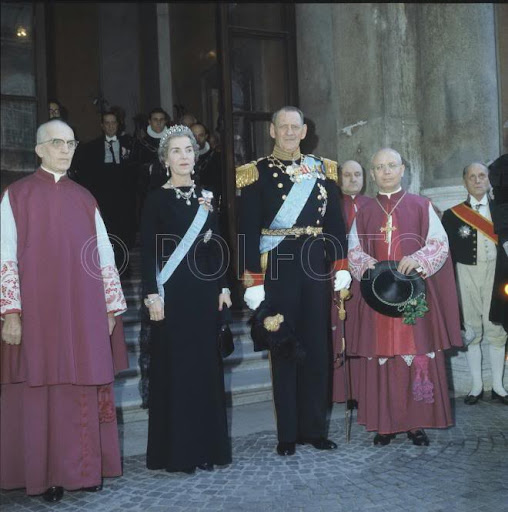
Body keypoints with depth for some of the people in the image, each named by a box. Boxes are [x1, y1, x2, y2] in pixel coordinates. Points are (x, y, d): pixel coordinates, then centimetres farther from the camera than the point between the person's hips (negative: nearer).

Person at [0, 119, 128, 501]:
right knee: (41, 390, 2)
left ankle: (85, 468, 17)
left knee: (84, 391, 6)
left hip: (83, 311, 3)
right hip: (37, 311, -3)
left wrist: (111, 307, 6)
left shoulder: (85, 198, 12)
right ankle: (47, 475, 14)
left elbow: (104, 254, 11)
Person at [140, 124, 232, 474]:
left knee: (206, 365, 8)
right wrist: (153, 294, -14)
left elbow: (215, 247, 12)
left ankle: (207, 446, 18)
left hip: (204, 290, 4)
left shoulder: (205, 197, 11)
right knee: (174, 366, -1)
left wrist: (223, 286, 7)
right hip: (172, 292, -4)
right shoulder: (157, 199, -2)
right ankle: (176, 451, 9)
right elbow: (148, 250, -7)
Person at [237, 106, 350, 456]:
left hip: (315, 268, 3)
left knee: (318, 349, 8)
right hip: (277, 271, -3)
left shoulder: (323, 170, 9)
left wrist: (341, 267, 1)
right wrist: (252, 281, -11)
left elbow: (336, 223, 9)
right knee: (284, 351, 4)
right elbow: (249, 231, -6)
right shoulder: (257, 173, -1)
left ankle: (315, 429, 21)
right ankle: (288, 434, 15)